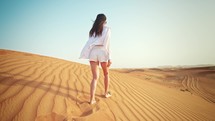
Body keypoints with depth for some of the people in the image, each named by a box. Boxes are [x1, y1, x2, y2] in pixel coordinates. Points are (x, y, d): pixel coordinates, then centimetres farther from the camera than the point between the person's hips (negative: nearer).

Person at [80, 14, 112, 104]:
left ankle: (92, 99, -8)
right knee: (106, 74, 20)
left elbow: (90, 43, 11)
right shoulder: (107, 29, 6)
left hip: (92, 53, 3)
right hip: (102, 52, -3)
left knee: (95, 77, 3)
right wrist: (109, 58, -5)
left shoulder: (92, 30, 20)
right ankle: (106, 93, 32)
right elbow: (107, 44, -4)